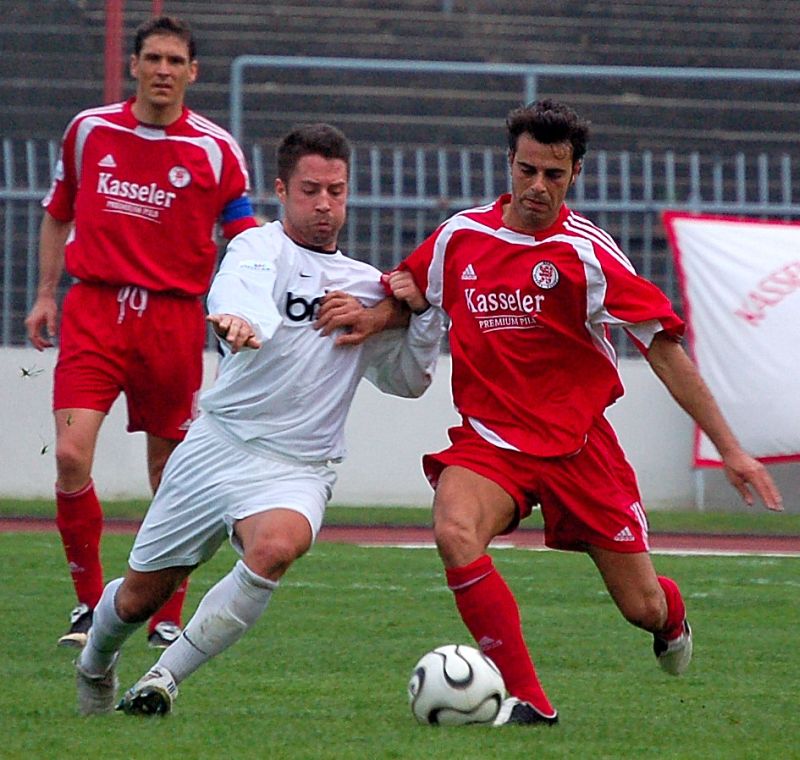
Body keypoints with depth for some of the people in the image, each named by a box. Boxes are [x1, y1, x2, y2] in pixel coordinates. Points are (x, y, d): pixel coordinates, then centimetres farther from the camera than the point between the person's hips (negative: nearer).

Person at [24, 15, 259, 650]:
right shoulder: (89, 130, 7)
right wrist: (46, 295, 16)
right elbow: (59, 213, 20)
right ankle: (90, 602, 1)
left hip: (174, 316, -1)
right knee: (71, 456, -15)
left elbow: (246, 238, 0)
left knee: (170, 471, 5)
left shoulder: (215, 149, 0)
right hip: (95, 309, 1)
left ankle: (167, 616, 19)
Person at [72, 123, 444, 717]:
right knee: (140, 596, 6)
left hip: (298, 467, 2)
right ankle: (95, 663, 43)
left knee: (277, 546, -33)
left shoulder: (368, 287, 13)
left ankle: (164, 679, -21)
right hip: (217, 444, -2)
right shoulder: (262, 247, -4)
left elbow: (409, 379, 20)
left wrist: (424, 311, 2)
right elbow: (239, 287, -29)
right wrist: (240, 318, -54)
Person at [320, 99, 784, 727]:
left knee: (642, 608, 3)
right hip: (490, 437, 2)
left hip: (576, 440, -2)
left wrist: (729, 448, -13)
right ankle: (526, 700, -25)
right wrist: (376, 316, -3)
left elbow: (664, 347, -11)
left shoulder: (584, 251, -12)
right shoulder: (461, 236, -1)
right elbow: (412, 289, 21)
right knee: (454, 530, -32)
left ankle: (671, 611, 45)